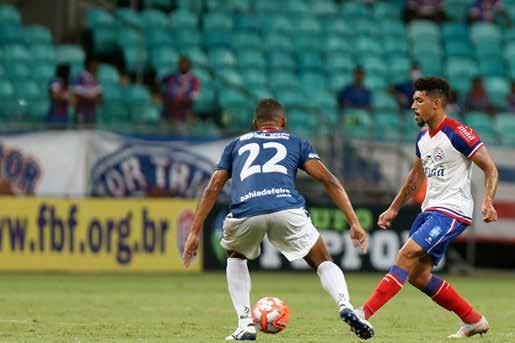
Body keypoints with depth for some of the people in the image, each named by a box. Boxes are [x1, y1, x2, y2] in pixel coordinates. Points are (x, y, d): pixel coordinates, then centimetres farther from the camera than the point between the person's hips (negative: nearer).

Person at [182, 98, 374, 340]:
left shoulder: (237, 144, 33)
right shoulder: (296, 143, 29)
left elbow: (213, 188, 24)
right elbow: (328, 180, 16)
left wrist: (195, 233, 24)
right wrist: (354, 223, 12)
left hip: (245, 211, 1)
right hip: (286, 209, -1)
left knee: (236, 257, 33)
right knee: (323, 263, 18)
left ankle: (245, 324, 19)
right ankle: (345, 306, -11)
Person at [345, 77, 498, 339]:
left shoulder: (458, 133, -13)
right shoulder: (423, 137, 12)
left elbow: (491, 169, -11)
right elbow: (416, 177, 26)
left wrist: (487, 202, -26)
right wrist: (393, 209, 26)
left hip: (453, 212, -9)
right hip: (430, 210, 9)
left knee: (408, 254, -22)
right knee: (418, 276, 5)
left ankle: (365, 313, -28)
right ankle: (473, 320, 18)